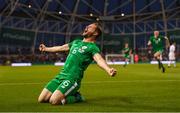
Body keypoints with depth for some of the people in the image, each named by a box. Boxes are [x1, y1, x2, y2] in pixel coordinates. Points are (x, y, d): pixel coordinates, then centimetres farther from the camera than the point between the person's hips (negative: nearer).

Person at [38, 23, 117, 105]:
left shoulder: (92, 47, -5)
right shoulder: (76, 42, 19)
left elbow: (99, 60, -25)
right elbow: (60, 48, 35)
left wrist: (109, 70, -47)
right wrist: (46, 49, 50)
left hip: (73, 78, -7)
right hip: (61, 75, 7)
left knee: (54, 101, -24)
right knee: (41, 99, 1)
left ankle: (76, 97, 3)